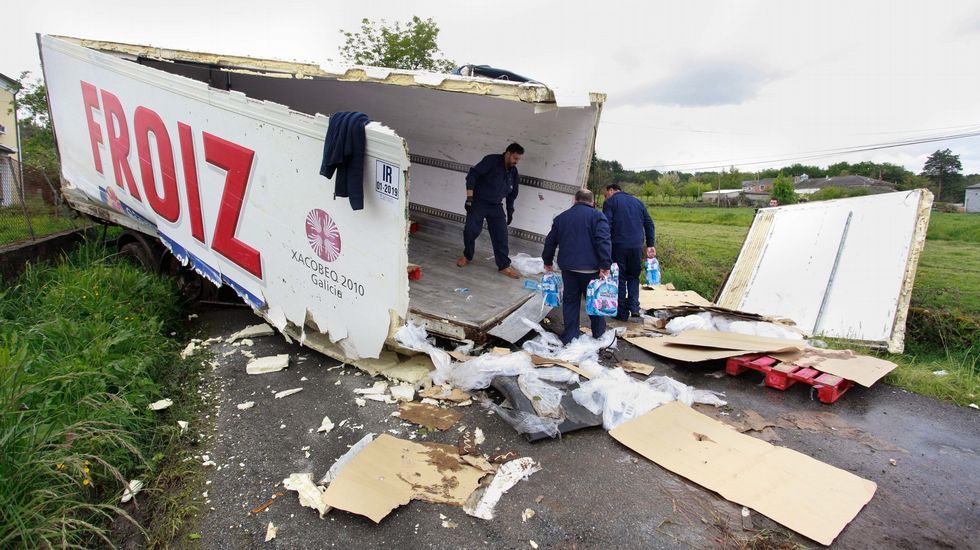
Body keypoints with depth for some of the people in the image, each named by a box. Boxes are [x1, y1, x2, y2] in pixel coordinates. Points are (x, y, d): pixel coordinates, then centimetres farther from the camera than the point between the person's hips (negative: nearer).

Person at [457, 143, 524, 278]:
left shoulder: (513, 172, 5)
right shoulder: (491, 161, -14)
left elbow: (512, 194, 19)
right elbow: (472, 175, -18)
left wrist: (510, 212, 18)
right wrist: (469, 198, -23)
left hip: (496, 206, 5)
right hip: (478, 202, -5)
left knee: (501, 235, -2)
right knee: (470, 230, -13)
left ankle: (504, 266, 6)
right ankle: (467, 256, 14)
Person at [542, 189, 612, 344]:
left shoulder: (561, 217, 12)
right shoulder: (597, 216, -3)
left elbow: (550, 241, 17)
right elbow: (603, 241, -15)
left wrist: (548, 261, 27)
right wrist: (605, 265, -16)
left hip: (568, 267, 3)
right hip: (590, 268, -3)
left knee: (570, 300, 12)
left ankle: (569, 336, 14)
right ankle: (599, 334, 21)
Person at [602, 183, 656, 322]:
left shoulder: (610, 202, 2)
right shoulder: (637, 202, 18)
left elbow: (606, 226, -9)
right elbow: (649, 223, 14)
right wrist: (650, 245, 13)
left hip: (619, 245, -4)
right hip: (637, 246, 4)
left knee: (619, 278, 5)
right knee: (634, 276, 17)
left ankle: (622, 313, 8)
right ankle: (634, 307, 2)